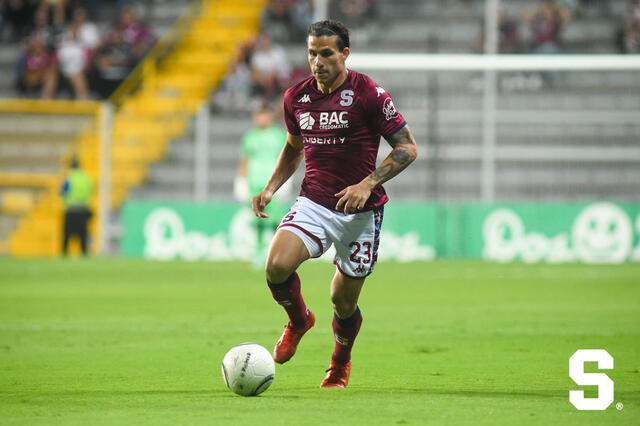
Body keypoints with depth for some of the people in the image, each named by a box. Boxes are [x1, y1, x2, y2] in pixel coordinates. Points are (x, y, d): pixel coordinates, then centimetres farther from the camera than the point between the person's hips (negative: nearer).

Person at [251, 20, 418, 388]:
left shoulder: (369, 94, -10)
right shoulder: (296, 97, 5)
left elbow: (408, 148, -8)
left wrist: (367, 184, -20)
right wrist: (271, 188, 7)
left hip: (360, 212, -3)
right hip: (313, 204, 3)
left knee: (344, 303, 4)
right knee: (277, 266, -24)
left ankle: (341, 363, 37)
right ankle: (299, 320, 9)